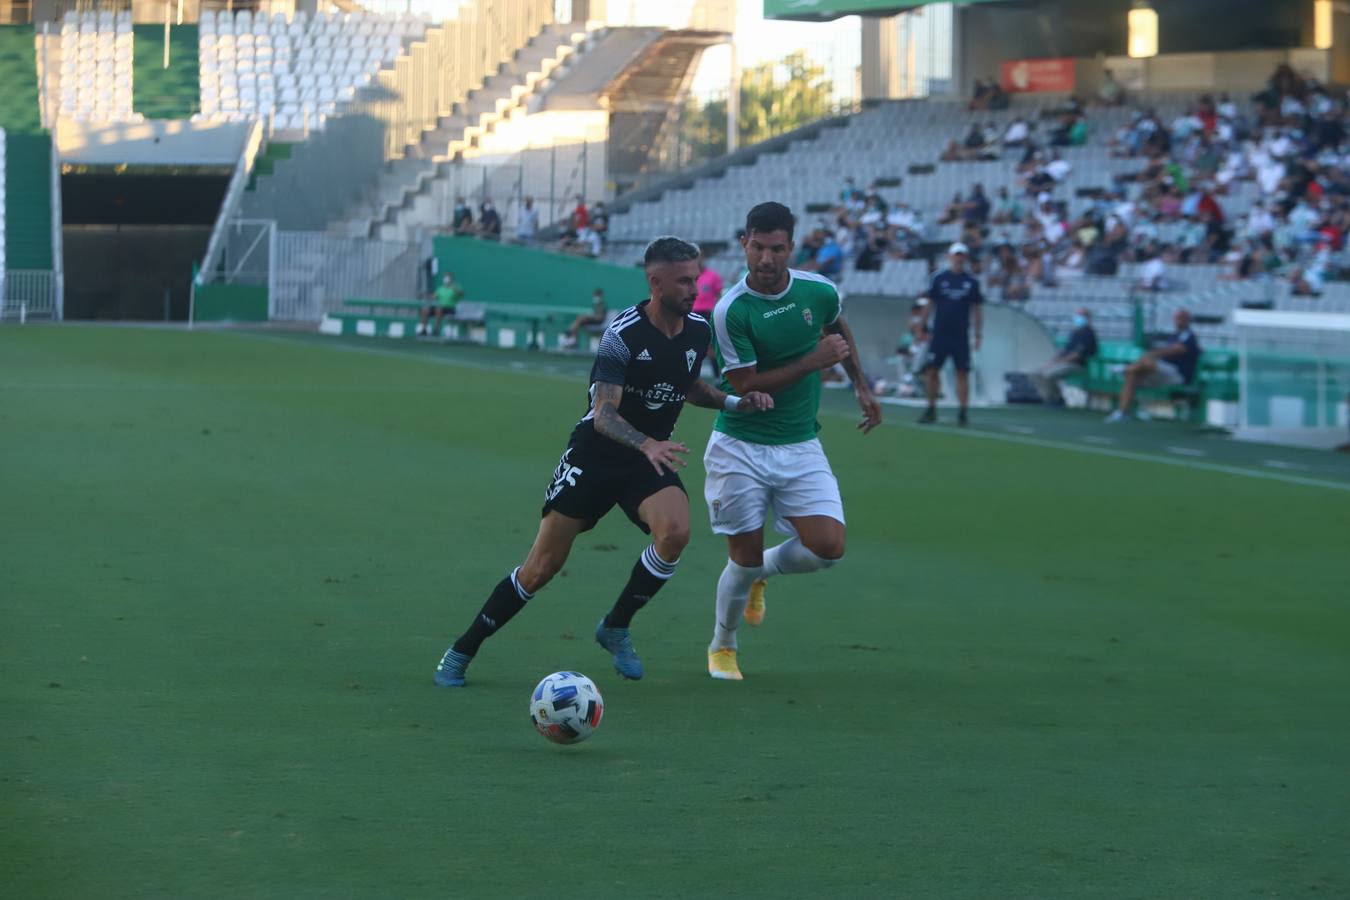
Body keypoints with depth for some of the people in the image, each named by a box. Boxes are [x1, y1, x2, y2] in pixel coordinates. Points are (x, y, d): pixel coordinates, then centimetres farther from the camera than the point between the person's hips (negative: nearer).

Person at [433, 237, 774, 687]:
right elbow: (604, 414, -25)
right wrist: (647, 444, -41)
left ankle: (615, 628, -5)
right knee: (543, 566, -5)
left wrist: (735, 402, 4)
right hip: (595, 455, -4)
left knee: (675, 531, -27)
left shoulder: (699, 330, 0)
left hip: (652, 457, 4)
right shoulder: (623, 334, -20)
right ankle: (462, 652, 13)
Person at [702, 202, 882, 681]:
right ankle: (722, 646, 26)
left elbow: (839, 329, 20)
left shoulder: (819, 291, -4)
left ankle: (763, 571, 22)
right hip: (740, 448, -4)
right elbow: (744, 386, -18)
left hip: (800, 446, 4)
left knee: (827, 545, -11)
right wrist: (813, 361, -21)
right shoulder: (730, 311, -18)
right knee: (745, 558, -1)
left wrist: (861, 386, 22)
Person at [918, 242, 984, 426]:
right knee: (932, 371, -2)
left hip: (961, 335, 0)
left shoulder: (971, 282, 5)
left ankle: (963, 413, 2)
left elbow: (977, 308, 9)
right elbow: (929, 304, 7)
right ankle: (931, 410, 9)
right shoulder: (939, 279, 4)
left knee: (962, 373, -2)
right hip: (939, 333, 0)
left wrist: (979, 334, 4)